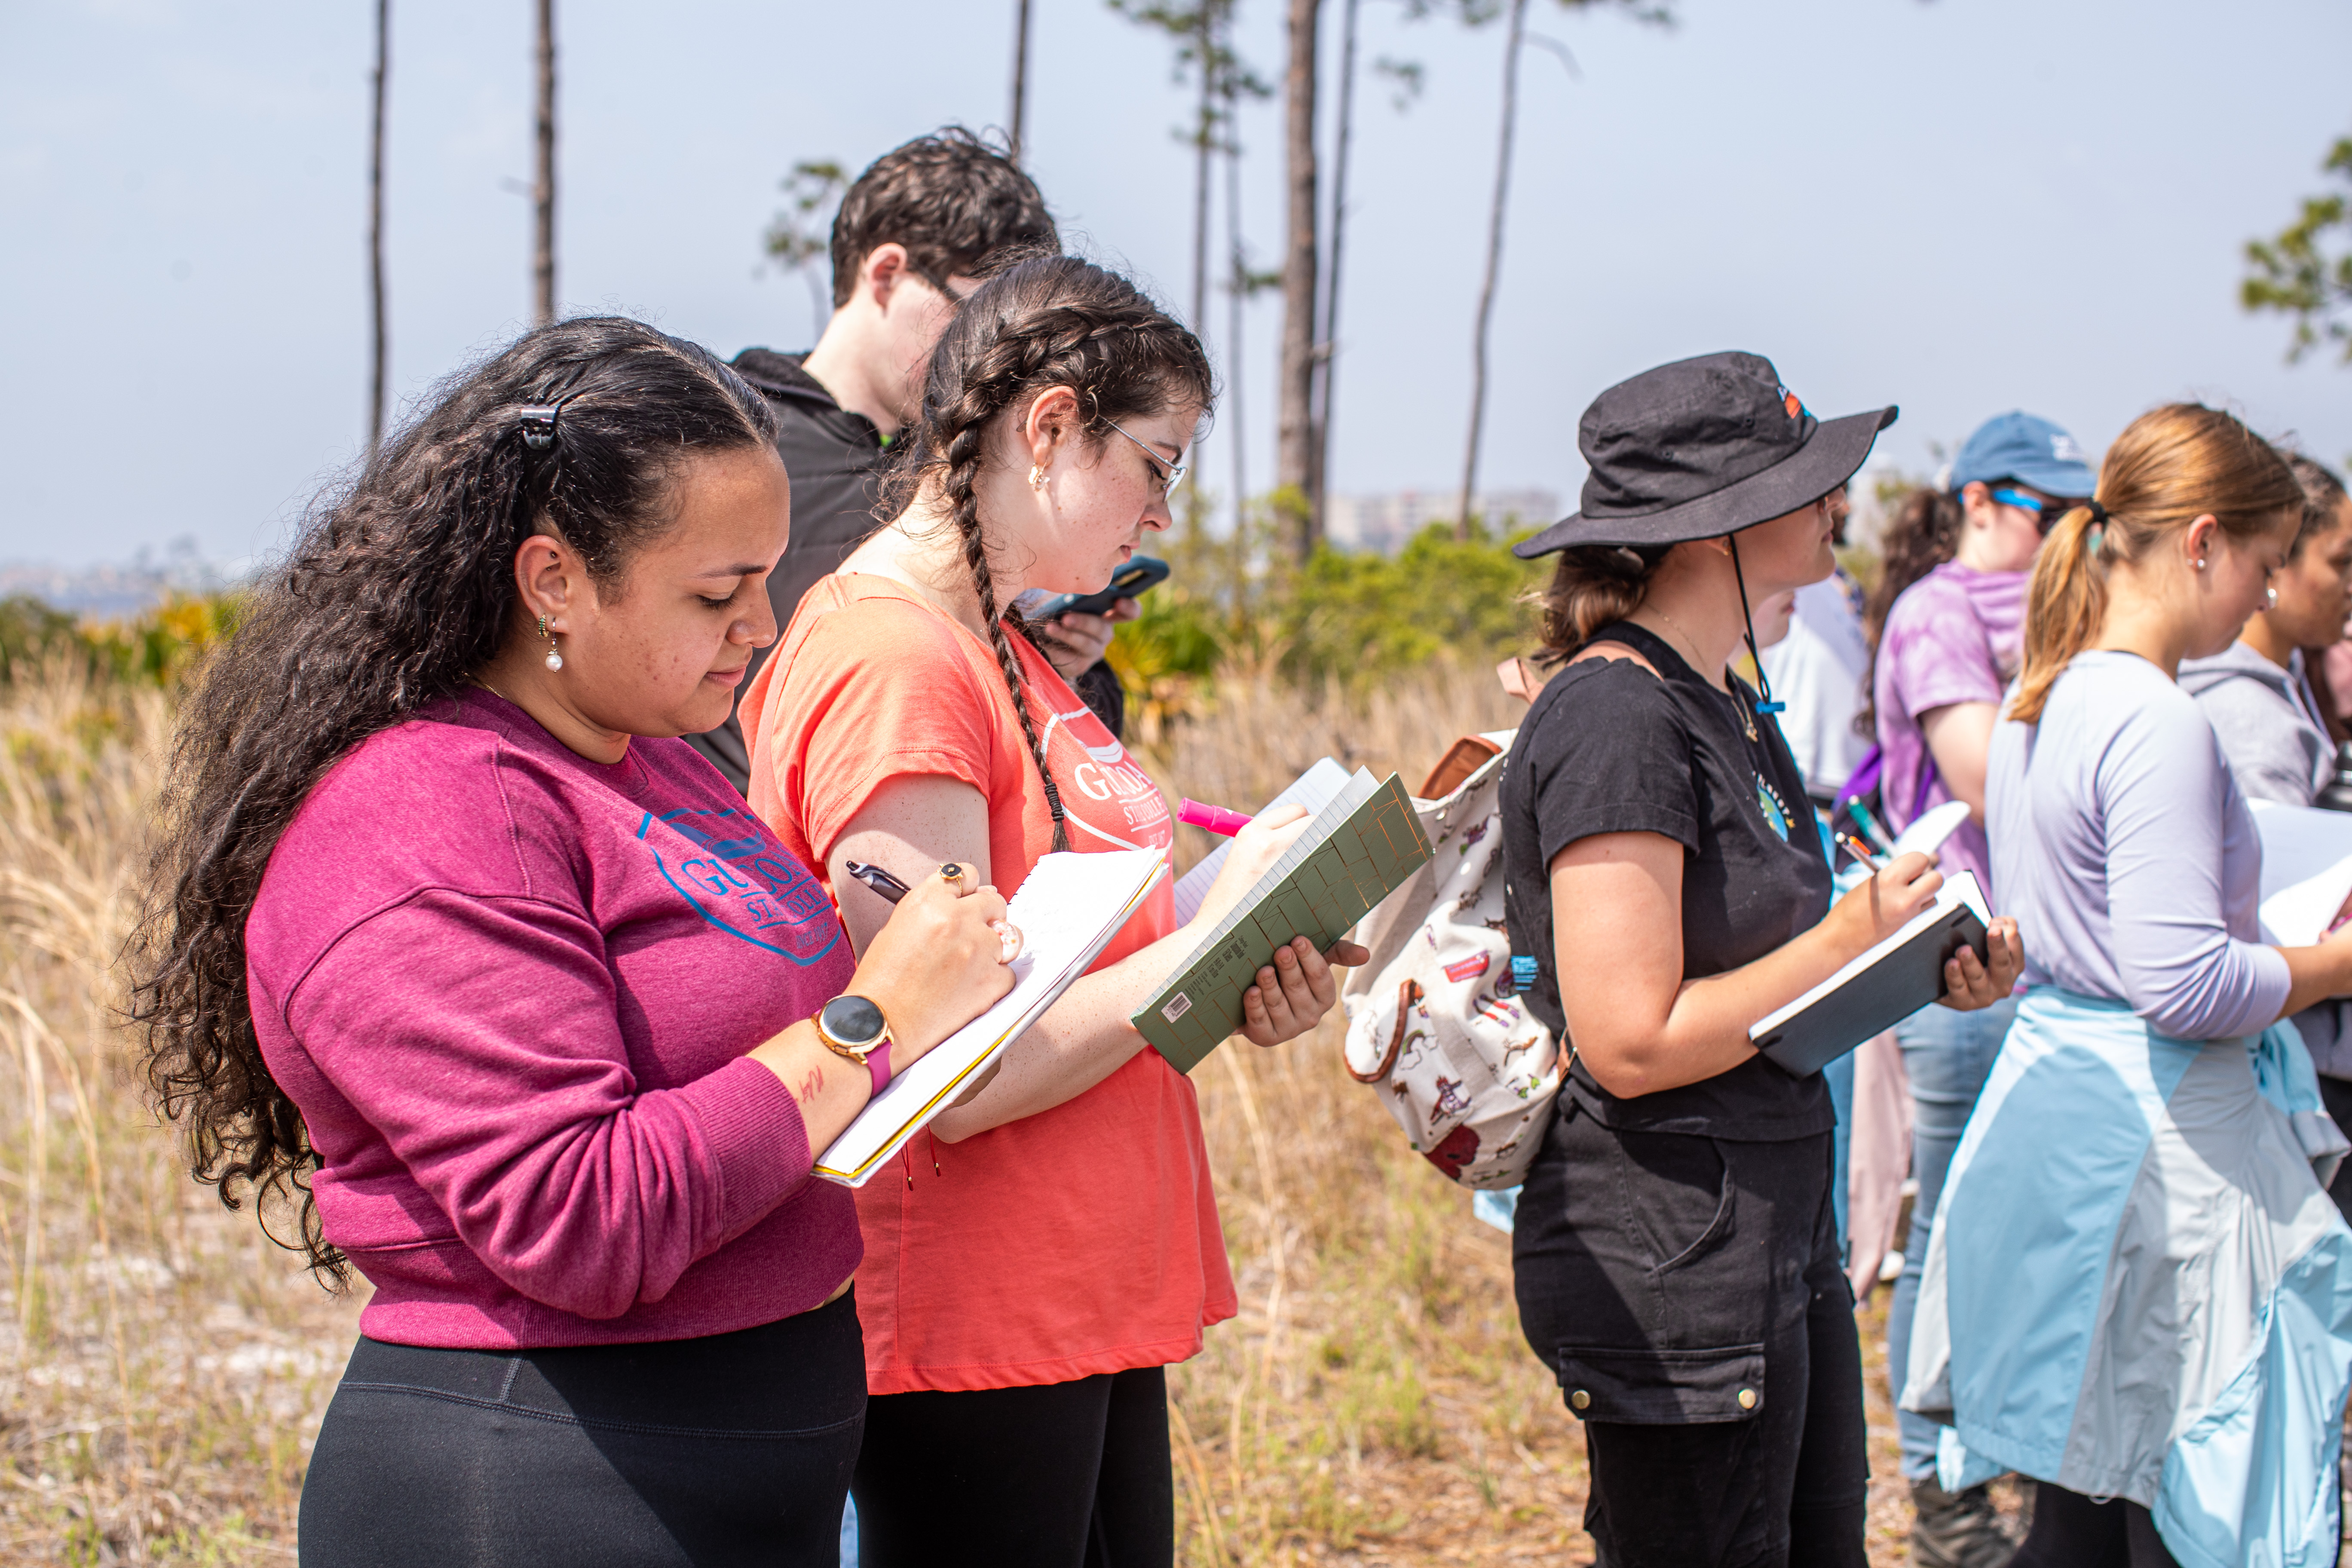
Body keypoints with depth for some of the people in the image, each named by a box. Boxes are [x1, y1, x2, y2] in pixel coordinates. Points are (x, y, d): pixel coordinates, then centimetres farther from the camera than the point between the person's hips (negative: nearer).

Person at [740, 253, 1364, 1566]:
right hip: (974, 1336, -9)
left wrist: (1237, 997, -1)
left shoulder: (1005, 652, 13)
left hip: (1090, 1306, 9)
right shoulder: (888, 660, -18)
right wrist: (1207, 942, -15)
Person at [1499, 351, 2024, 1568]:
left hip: (1780, 1235, 10)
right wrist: (1844, 942, -15)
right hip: (1668, 1273, -10)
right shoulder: (1616, 719, -18)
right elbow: (1632, 1043, -23)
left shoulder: (1729, 709, 13)